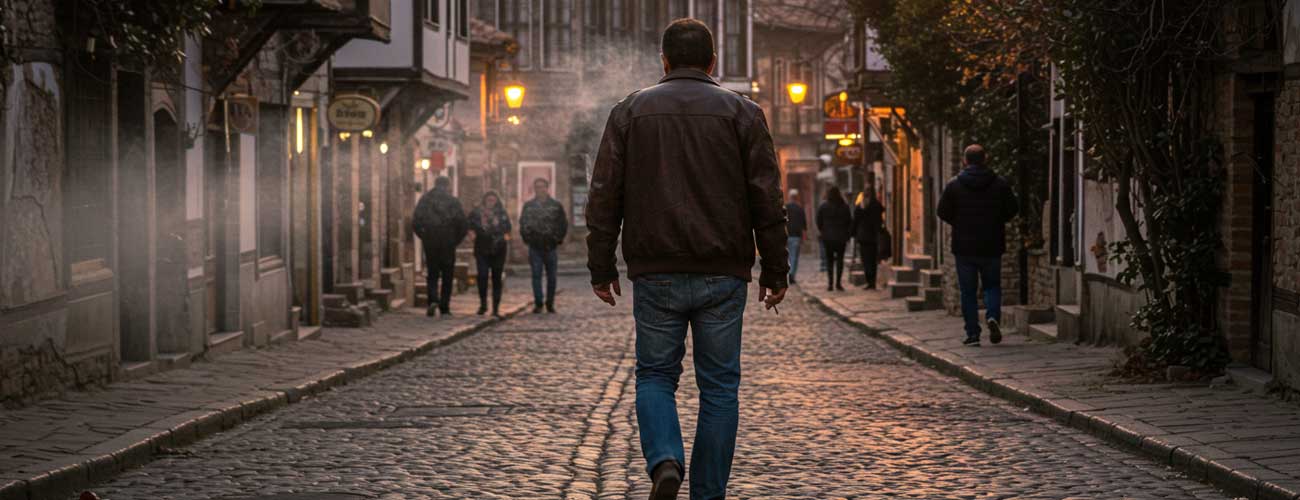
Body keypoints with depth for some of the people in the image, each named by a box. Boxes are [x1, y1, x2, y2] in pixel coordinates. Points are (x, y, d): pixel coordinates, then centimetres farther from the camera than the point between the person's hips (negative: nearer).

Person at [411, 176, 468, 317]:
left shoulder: (424, 200, 3)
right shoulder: (453, 202, -2)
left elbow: (415, 223, 0)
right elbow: (464, 226, -6)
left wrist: (424, 237, 12)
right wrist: (456, 240, 7)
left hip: (430, 243, 1)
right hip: (448, 244, -1)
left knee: (432, 275, 11)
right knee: (447, 276, 9)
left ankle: (433, 300, -12)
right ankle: (444, 308, 6)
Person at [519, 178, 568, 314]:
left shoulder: (556, 206, 5)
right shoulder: (528, 206, 7)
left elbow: (563, 224, 10)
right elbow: (523, 223, 13)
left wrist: (558, 238, 2)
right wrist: (526, 238, 2)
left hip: (550, 246, 0)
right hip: (535, 246, 0)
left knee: (551, 276, 4)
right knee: (536, 275, -5)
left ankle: (550, 303, 13)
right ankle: (538, 303, -4)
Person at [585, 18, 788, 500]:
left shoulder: (630, 111, 6)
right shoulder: (742, 112, 4)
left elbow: (604, 197, 3)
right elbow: (767, 199, 1)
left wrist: (601, 268, 7)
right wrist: (775, 270, 6)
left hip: (656, 274, 0)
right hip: (723, 274, 0)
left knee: (655, 375, 12)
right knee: (719, 385, 7)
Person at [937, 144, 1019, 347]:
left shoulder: (954, 185, -5)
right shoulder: (1000, 184, -2)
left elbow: (943, 212, -3)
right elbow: (1012, 210, 2)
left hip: (964, 246, -1)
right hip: (992, 246, 1)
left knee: (968, 291, 6)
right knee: (992, 285, 16)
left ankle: (973, 333, 3)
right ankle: (993, 315, -10)